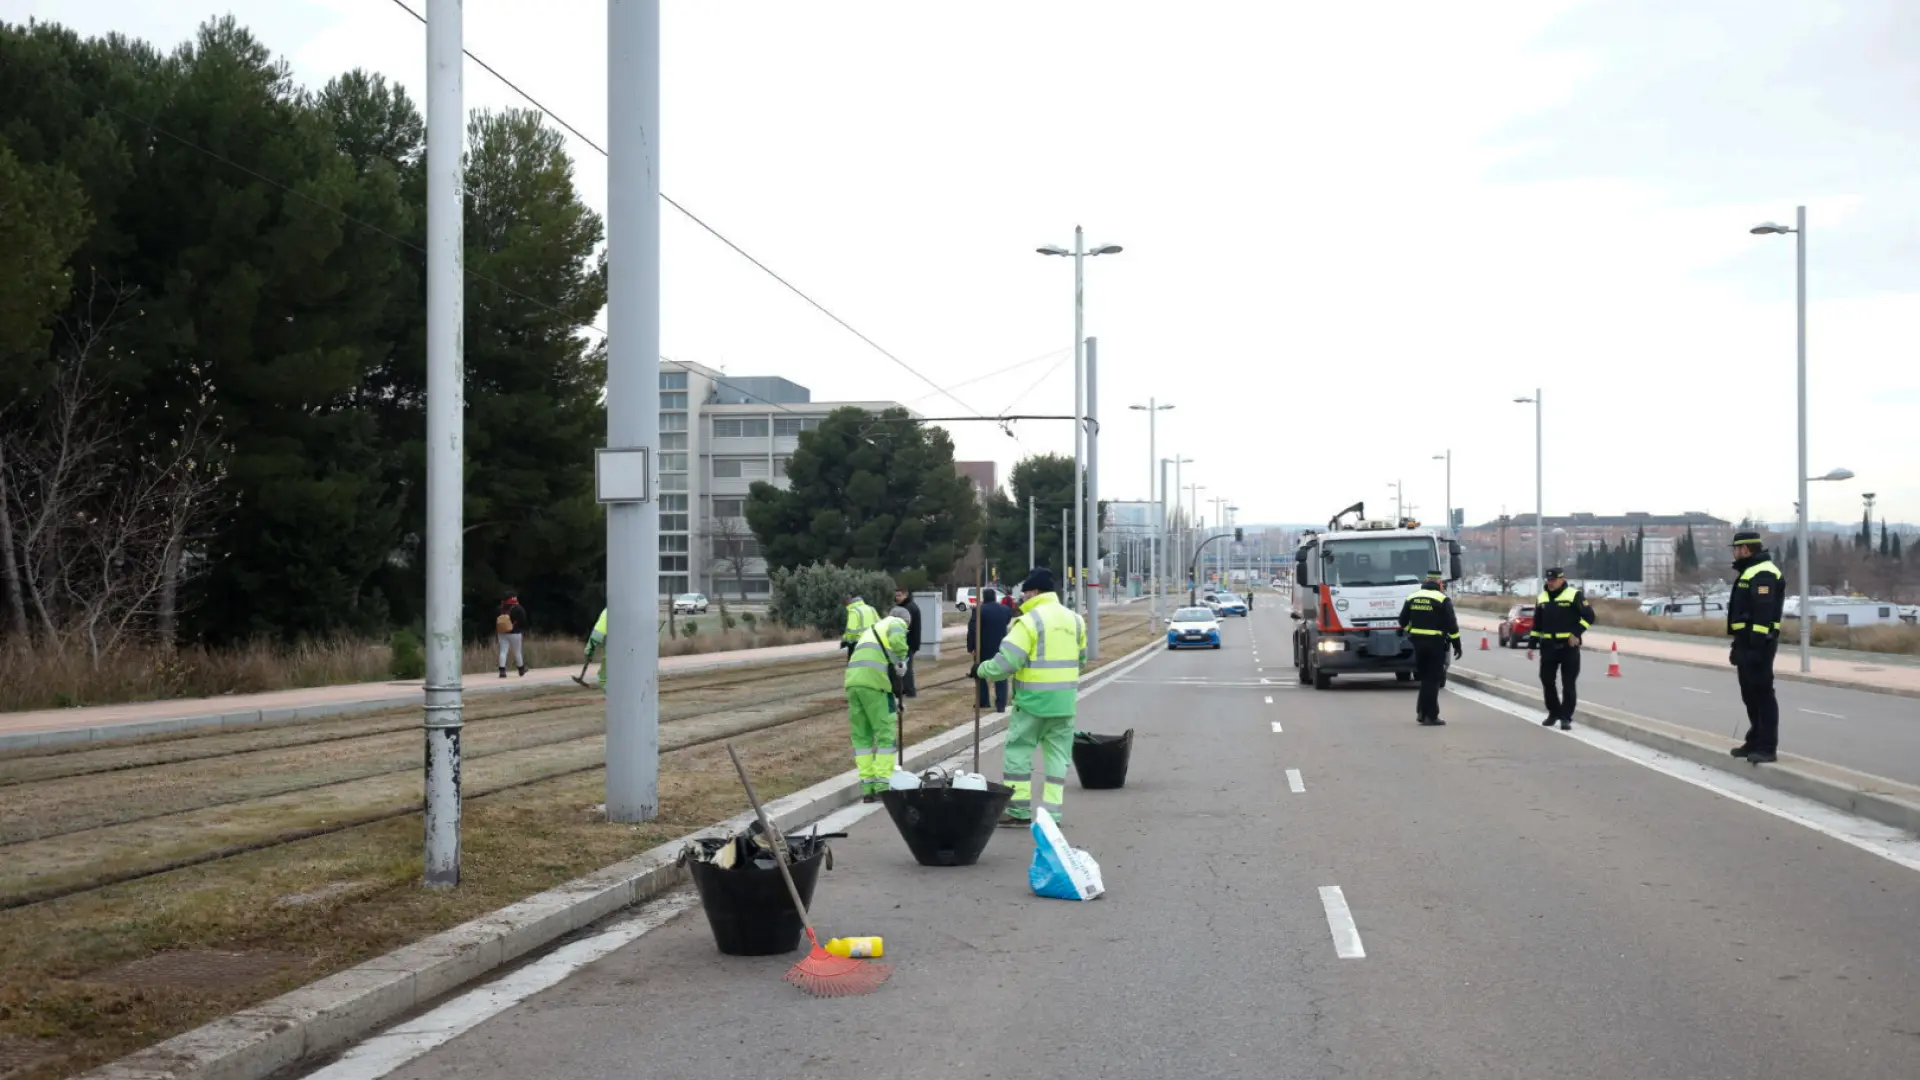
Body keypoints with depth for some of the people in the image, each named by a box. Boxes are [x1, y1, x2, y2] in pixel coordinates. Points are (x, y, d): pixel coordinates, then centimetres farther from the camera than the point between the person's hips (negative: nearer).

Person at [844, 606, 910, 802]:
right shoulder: (896, 624, 11)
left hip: (852, 680, 7)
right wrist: (902, 661, 3)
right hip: (872, 682, -7)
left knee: (861, 735, 12)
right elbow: (897, 640, -13)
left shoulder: (872, 629, 34)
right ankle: (882, 787, -4)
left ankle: (867, 788, 12)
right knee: (885, 734, -1)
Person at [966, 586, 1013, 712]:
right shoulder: (1005, 609, 3)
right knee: (1000, 676, 4)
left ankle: (982, 702, 17)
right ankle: (1001, 705, -4)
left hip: (983, 648, -3)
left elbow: (972, 629, -17)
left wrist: (970, 647, -13)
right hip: (1000, 647, 3)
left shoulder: (980, 610, -12)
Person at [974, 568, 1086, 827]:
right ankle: (1052, 812, 9)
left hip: (1033, 699, -6)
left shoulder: (1029, 621, -13)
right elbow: (1080, 658, 19)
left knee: (1017, 752, 5)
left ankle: (1019, 810, 4)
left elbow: (1006, 662, -16)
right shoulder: (1074, 620, 9)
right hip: (1065, 699, 6)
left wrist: (981, 670, -1)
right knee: (1058, 754, 11)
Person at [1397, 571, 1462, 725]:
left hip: (1418, 642, 5)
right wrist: (1456, 643, -5)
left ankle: (1422, 711, 16)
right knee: (1433, 680, -1)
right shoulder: (1443, 600, -7)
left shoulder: (1412, 598, 9)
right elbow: (1452, 624, -10)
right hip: (1436, 643, -5)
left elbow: (1403, 621, 13)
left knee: (1425, 677, 18)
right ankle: (1430, 716, -2)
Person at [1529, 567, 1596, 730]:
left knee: (1569, 683, -2)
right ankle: (1554, 713, 22)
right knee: (1547, 680, 7)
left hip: (1568, 646, -5)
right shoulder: (1542, 598, 12)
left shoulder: (1574, 595, -5)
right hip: (1548, 646, 5)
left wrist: (1576, 633, -16)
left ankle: (1566, 717, 3)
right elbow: (1536, 625, 18)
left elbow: (1589, 616, -8)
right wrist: (1532, 645, 14)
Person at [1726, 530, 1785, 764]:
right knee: (1750, 694, 15)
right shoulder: (1749, 572, 20)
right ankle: (1755, 742, 23)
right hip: (1747, 642, 11)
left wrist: (1756, 645, -27)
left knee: (1762, 693, -9)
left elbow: (1764, 613, -23)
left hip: (1757, 643, -11)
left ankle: (1768, 748, -8)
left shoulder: (1763, 574, -15)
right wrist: (1740, 645, 24)